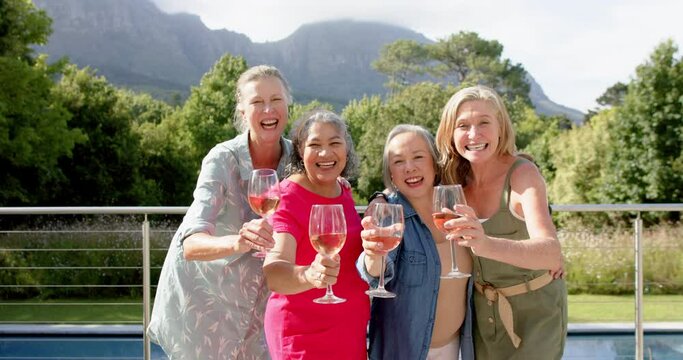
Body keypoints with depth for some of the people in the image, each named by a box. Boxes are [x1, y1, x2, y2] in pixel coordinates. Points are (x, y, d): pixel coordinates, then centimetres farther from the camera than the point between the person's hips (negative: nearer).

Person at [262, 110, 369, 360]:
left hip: (351, 333, 7)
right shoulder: (288, 198, -18)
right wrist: (308, 275, -50)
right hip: (304, 338, -7)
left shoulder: (343, 192, 3)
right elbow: (274, 275, -32)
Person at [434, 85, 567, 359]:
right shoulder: (456, 180, -7)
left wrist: (487, 245, -56)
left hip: (533, 309, -4)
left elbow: (552, 253, -39)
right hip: (482, 310, 5)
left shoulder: (522, 174, -23)